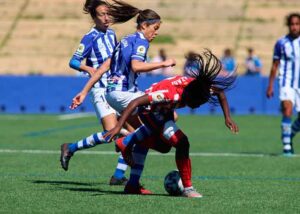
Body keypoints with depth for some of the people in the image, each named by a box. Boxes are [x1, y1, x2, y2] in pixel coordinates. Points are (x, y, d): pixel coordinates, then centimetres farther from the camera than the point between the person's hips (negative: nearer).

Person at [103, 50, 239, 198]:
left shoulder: (201, 87, -23)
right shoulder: (171, 93, -42)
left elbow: (220, 92, 2)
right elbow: (135, 103, -43)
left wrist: (227, 117, -4)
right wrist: (118, 127, -46)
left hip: (165, 110, 8)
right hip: (149, 110, -8)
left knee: (164, 147, 25)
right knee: (182, 144, -22)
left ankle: (126, 143, 41)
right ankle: (187, 188, -10)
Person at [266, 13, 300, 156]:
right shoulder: (281, 43, -1)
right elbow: (275, 65, 5)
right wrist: (270, 86, 3)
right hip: (286, 83, -3)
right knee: (287, 111, -20)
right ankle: (287, 146, -16)